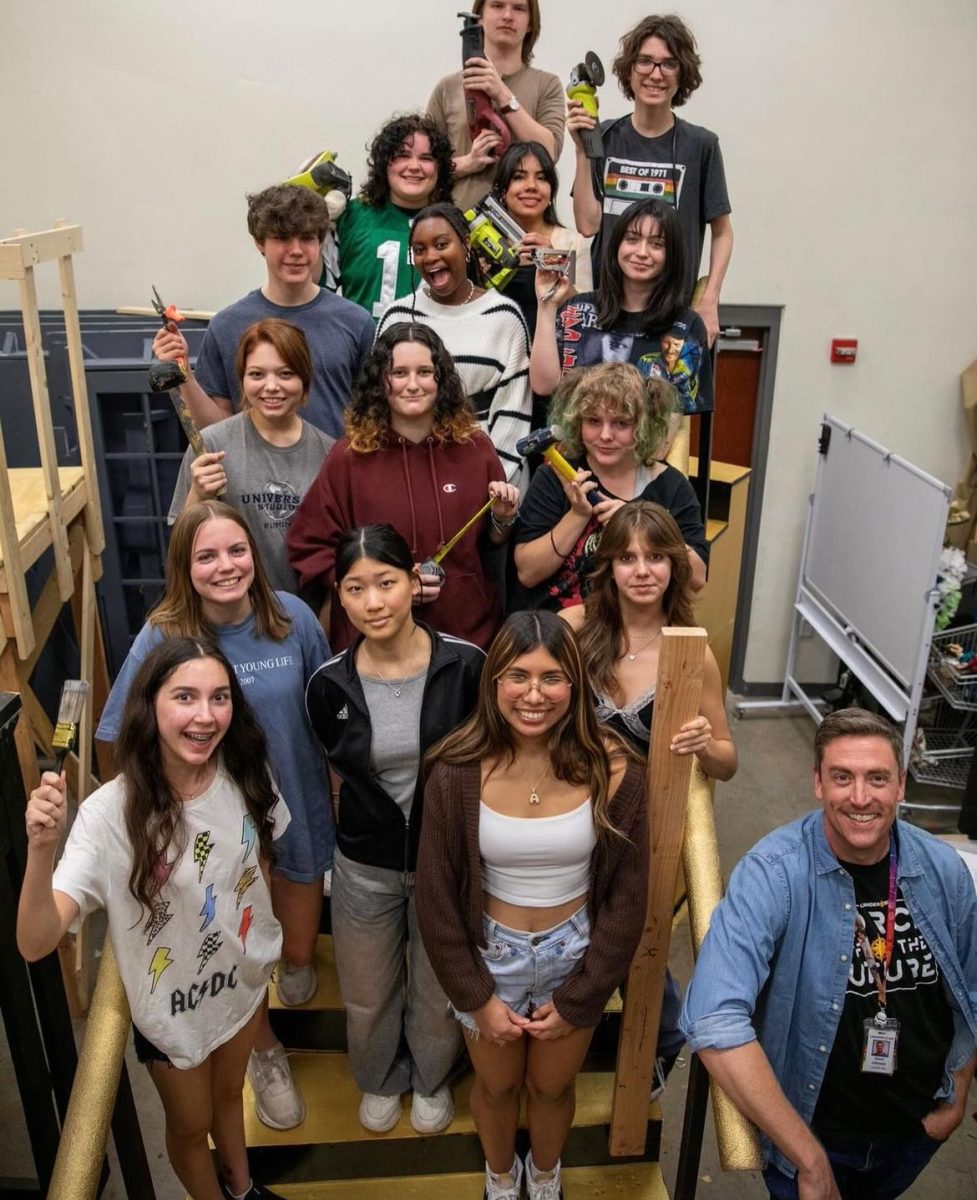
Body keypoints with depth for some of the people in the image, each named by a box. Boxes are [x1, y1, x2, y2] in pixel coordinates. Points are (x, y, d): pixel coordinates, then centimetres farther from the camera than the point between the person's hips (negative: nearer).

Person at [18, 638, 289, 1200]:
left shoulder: (246, 774, -19)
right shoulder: (112, 813, -32)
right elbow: (35, 943, -38)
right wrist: (42, 848, -54)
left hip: (244, 979, 4)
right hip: (172, 1005, -4)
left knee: (230, 1092, 31)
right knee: (191, 1123, 23)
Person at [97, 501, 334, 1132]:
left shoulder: (291, 617, -14)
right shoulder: (162, 638, -18)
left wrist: (336, 790, 5)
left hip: (296, 812, 2)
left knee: (300, 951, 20)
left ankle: (295, 966, 59)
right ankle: (266, 1054, 48)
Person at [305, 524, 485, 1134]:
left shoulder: (466, 665, -21)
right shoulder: (330, 685, -15)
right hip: (366, 867, 1)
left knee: (440, 993, 22)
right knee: (368, 997, 23)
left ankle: (432, 1079, 54)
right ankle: (380, 1079, 55)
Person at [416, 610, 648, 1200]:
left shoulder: (613, 770, -21)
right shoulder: (457, 773, -21)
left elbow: (627, 896, -10)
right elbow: (436, 898, -10)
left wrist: (576, 998, -7)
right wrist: (476, 996, -6)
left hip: (574, 956, 0)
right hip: (490, 953, 0)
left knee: (553, 1086, 23)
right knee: (497, 1085, 24)